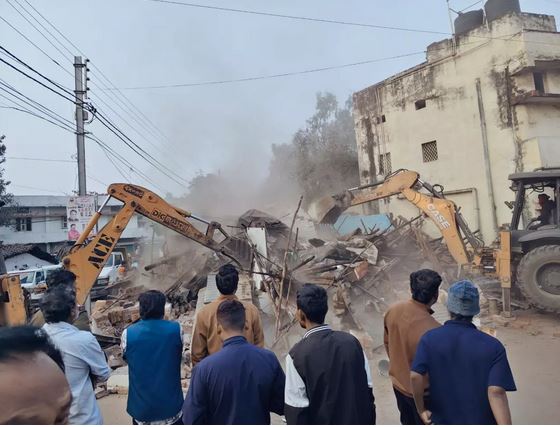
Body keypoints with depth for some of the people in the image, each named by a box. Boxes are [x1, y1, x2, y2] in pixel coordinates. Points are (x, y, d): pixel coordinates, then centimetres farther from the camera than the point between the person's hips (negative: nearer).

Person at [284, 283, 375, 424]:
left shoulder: (297, 355, -21)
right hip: (358, 419, 3)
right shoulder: (352, 341, -9)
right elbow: (367, 391, -2)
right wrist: (369, 423, 11)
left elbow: (296, 413, -16)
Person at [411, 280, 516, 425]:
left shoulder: (430, 339, -15)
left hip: (443, 418, 0)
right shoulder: (492, 346, -17)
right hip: (479, 420, 0)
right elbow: (496, 392, -25)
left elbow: (415, 376, -24)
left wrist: (421, 410, -10)